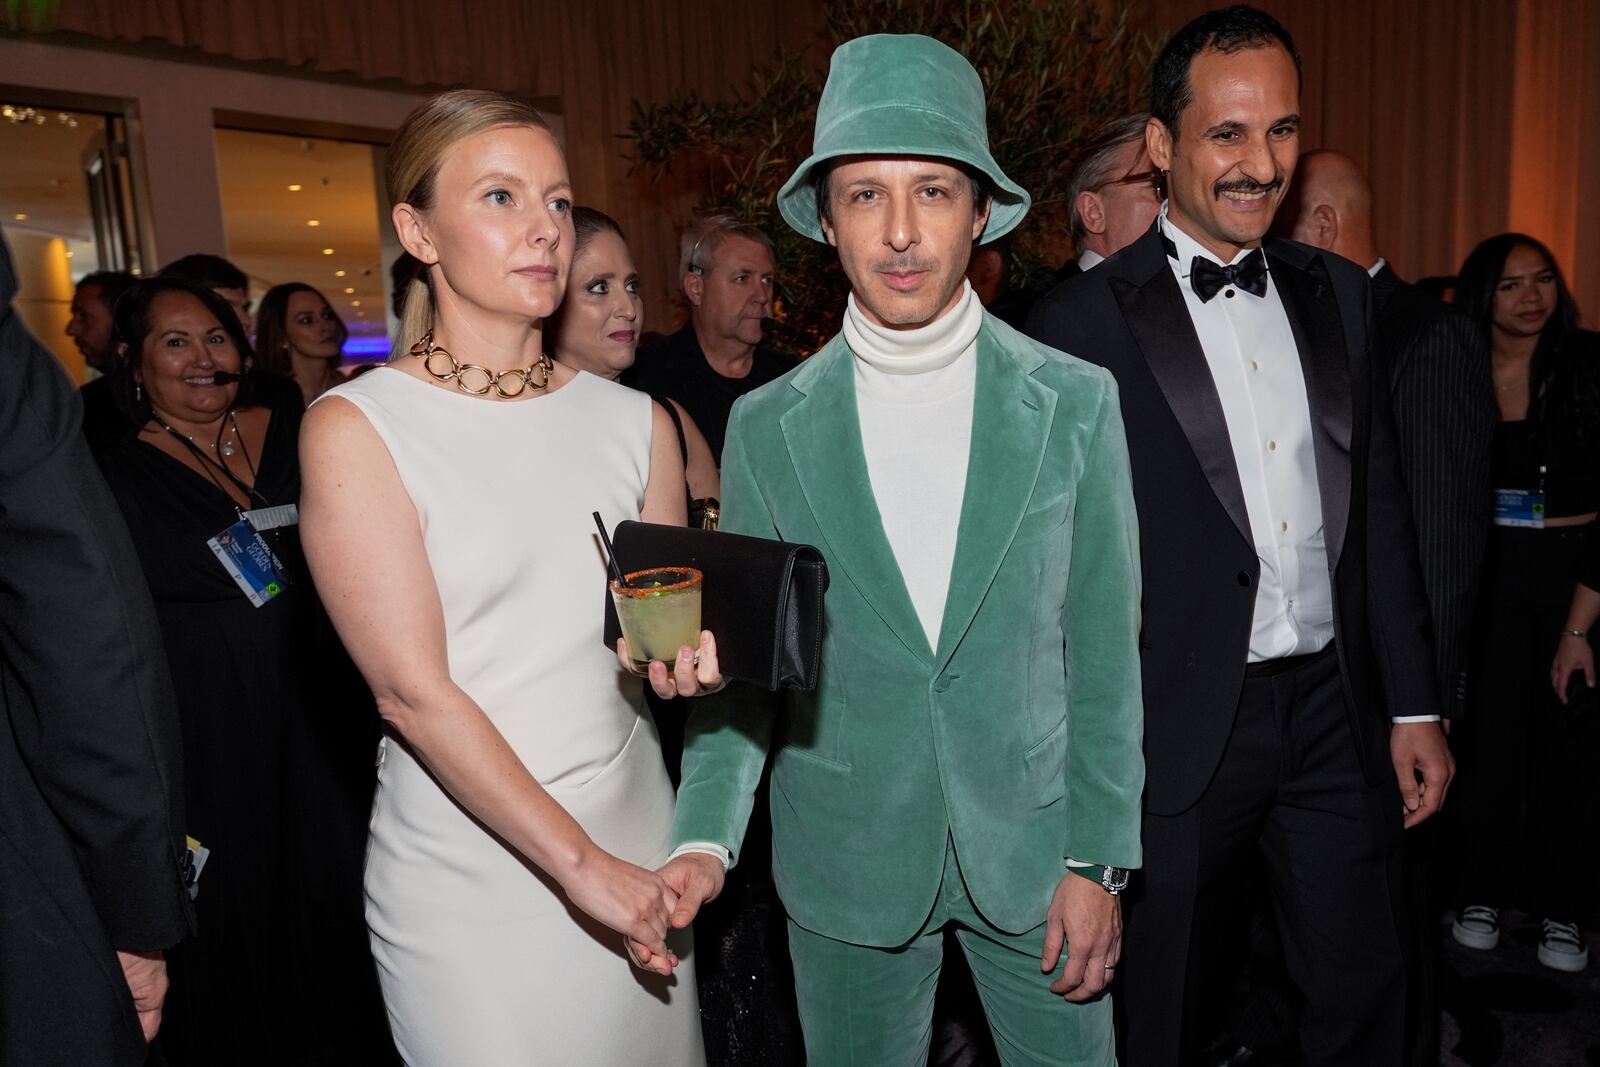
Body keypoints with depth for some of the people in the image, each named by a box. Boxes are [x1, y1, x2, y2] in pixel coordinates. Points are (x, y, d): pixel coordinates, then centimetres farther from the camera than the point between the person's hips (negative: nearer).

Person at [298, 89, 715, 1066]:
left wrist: (679, 661, -12)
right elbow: (411, 689, -14)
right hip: (467, 881, -3)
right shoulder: (355, 428, -9)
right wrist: (581, 864, -14)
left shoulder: (637, 422, 3)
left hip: (635, 841, 4)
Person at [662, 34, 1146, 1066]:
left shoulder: (1076, 402, -7)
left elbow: (1104, 648, -4)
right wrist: (706, 837, -14)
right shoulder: (768, 428, -6)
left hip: (1033, 839, 0)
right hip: (848, 858, 1)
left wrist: (1099, 859, -4)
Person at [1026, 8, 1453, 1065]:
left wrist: (1413, 704, 8)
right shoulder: (1085, 321, -10)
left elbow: (1381, 507, 10)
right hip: (1181, 728, -4)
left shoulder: (1338, 293, 7)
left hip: (1334, 709, 5)